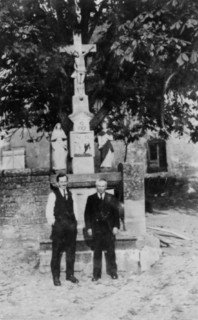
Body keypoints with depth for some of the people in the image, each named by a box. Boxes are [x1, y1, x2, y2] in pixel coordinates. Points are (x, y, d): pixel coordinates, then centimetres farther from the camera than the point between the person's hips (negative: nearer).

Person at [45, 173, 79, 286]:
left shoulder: (70, 194, 12)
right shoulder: (53, 195, -3)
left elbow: (73, 208, 12)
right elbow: (49, 211, -4)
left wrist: (74, 222, 3)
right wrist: (53, 222, -10)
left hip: (71, 226, 5)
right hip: (59, 227, -5)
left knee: (71, 251, 9)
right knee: (57, 253, 0)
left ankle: (70, 274, 20)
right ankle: (56, 277, 8)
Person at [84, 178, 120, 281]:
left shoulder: (111, 198, 6)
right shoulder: (91, 199, 6)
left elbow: (116, 213, 5)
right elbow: (87, 214, 5)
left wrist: (116, 226, -4)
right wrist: (88, 227, -3)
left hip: (109, 228, 0)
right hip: (96, 229, 0)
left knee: (110, 251, 3)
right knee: (97, 252, 2)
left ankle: (113, 272, 14)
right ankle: (96, 274, 8)